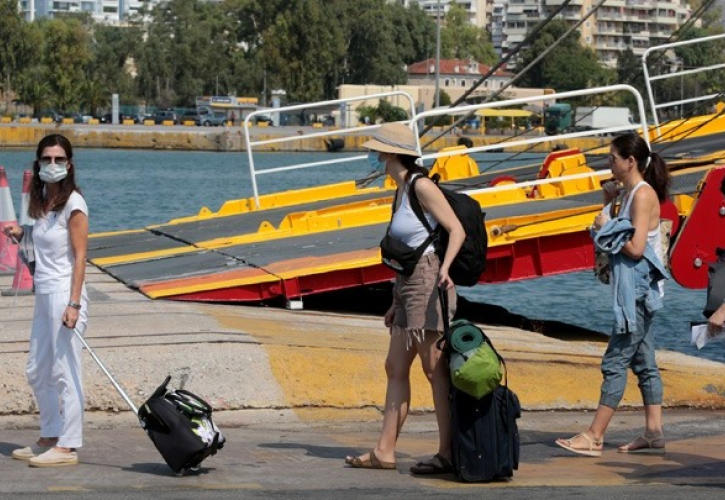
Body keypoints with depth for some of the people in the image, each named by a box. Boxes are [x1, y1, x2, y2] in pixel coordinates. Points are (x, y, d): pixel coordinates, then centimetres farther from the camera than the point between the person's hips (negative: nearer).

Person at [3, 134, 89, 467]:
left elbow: (79, 256, -14)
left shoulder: (72, 204, -11)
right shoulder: (41, 199, 11)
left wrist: (73, 304, -20)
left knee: (64, 371, -6)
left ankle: (67, 446, -1)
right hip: (44, 294, 9)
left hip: (64, 293, -9)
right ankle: (50, 437, 26)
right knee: (37, 371, 14)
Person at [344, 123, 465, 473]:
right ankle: (385, 451, 12)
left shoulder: (421, 186, -10)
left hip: (428, 282, -10)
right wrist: (397, 302, 23)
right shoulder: (401, 191, 17)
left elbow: (456, 230, -15)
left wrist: (444, 269, -30)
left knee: (435, 369, -8)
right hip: (408, 286, 10)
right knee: (395, 368, 10)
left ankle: (447, 454, -5)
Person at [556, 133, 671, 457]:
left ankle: (594, 438, -9)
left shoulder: (644, 194, -15)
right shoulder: (631, 194, 14)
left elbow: (636, 247, -22)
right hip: (635, 292, 10)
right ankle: (654, 431, 15)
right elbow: (624, 239, 15)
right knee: (643, 363, 11)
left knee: (615, 363, -9)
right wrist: (608, 209, 7)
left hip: (639, 292, -10)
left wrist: (606, 228, -10)